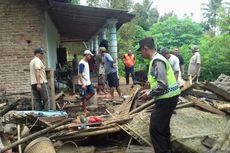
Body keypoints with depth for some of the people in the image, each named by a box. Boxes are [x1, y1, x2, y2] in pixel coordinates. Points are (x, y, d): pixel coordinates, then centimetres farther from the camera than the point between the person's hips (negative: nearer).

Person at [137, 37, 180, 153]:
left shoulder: (157, 61, -18)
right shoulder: (157, 59, 13)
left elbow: (162, 85, -26)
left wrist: (149, 95, -14)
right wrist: (149, 91, 14)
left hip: (166, 98, -10)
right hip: (168, 97, 10)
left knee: (155, 129, -4)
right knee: (163, 126, 22)